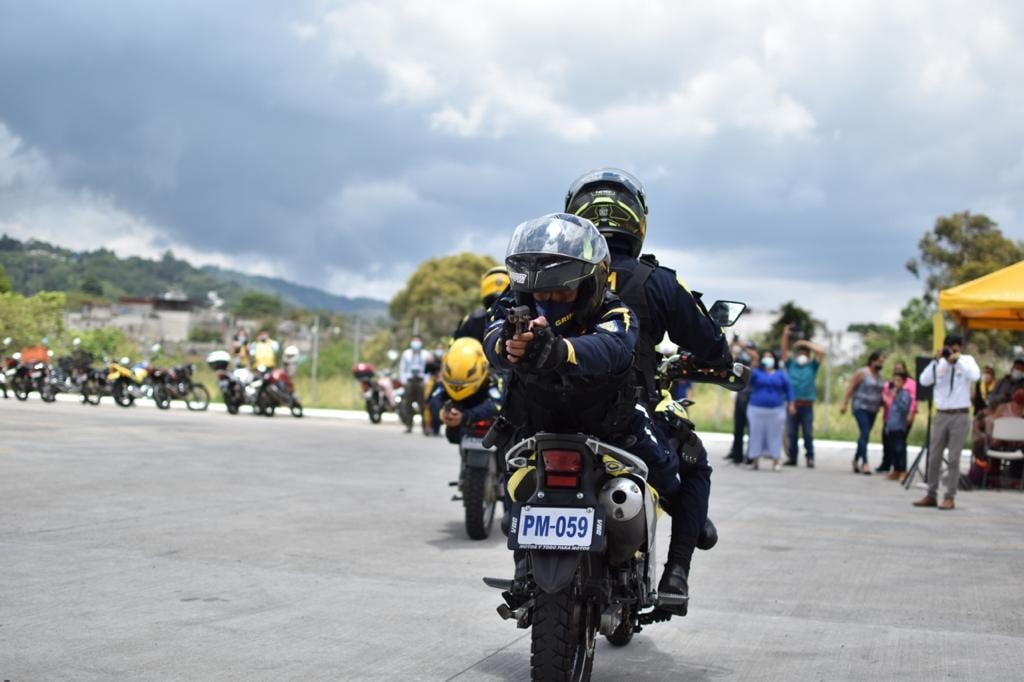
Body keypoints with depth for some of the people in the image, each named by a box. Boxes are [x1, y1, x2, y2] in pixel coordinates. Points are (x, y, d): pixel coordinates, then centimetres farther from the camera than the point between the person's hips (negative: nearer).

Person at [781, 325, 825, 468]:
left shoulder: (812, 366, 9)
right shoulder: (791, 364, 13)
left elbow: (821, 352, -1)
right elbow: (784, 351, 3)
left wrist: (806, 343, 3)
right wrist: (785, 335, -9)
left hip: (807, 405, -2)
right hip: (792, 404, 2)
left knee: (808, 434, -2)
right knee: (792, 433, 4)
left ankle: (810, 458, 1)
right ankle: (792, 457, 9)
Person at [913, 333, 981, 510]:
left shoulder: (967, 360, -1)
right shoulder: (940, 363, 6)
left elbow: (974, 376, -21)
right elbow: (924, 381, -4)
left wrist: (957, 360, -19)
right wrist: (935, 361, -10)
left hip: (960, 416, -3)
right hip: (941, 415, 3)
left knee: (954, 458, -2)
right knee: (934, 457, 5)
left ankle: (949, 498, 3)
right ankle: (931, 495, 13)